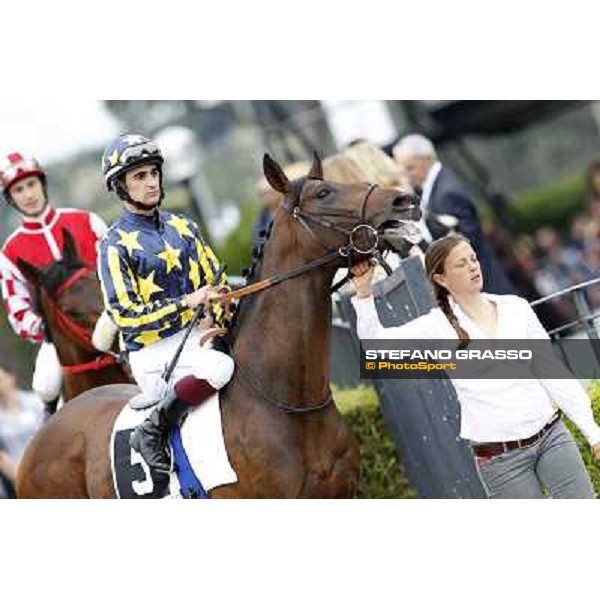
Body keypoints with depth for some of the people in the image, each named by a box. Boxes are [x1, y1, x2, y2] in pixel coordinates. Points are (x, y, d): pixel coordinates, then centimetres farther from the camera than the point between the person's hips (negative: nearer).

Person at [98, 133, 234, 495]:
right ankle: (152, 435, -16)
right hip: (153, 354, -7)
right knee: (221, 368, -34)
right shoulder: (116, 245, -6)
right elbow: (126, 315, -13)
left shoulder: (182, 228, 13)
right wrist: (186, 302, -21)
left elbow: (216, 281, 18)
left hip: (193, 337, 7)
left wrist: (219, 324, -1)